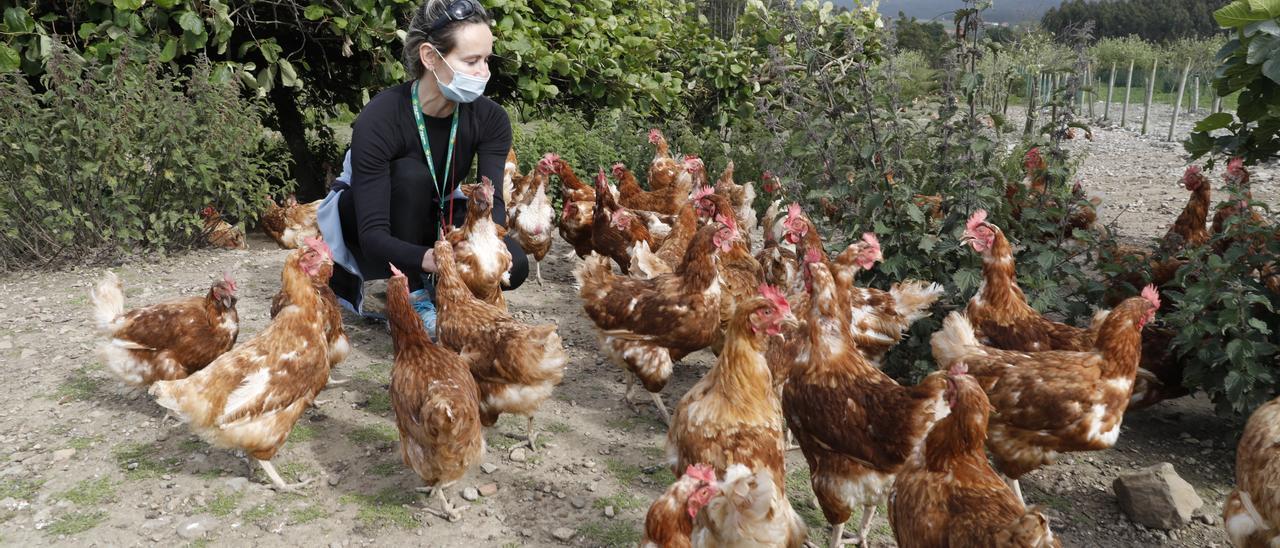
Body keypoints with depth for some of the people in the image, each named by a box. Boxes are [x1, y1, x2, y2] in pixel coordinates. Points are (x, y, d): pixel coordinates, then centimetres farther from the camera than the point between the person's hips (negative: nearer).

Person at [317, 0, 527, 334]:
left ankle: (434, 284, 5)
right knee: (411, 174, -36)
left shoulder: (490, 118, -20)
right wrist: (429, 259, -57)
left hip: (434, 219, 3)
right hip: (363, 222, -3)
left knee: (513, 265, -25)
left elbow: (492, 201, -29)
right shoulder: (379, 119, -33)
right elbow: (373, 235, -38)